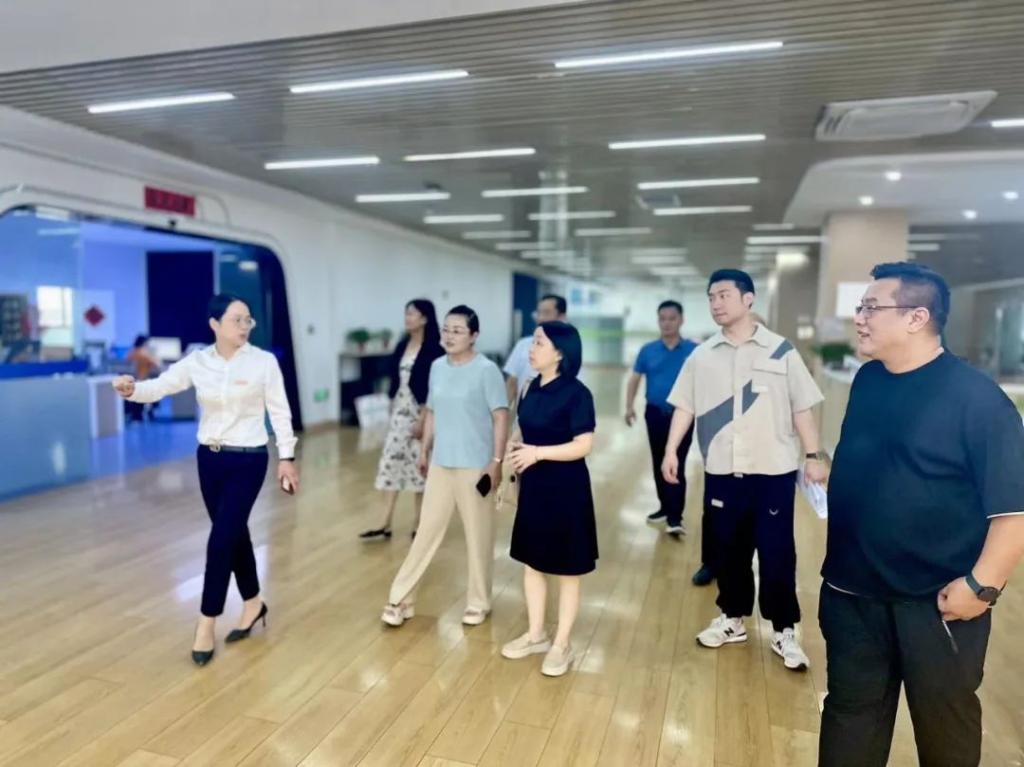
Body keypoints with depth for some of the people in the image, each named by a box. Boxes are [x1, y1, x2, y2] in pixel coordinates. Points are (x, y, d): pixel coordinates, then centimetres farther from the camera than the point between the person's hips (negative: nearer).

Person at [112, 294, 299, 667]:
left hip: (248, 459, -4)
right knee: (234, 535, 15)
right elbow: (159, 387, -9)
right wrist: (131, 389, -31)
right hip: (210, 458, 4)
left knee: (220, 541, -5)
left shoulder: (264, 362, -9)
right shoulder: (197, 362, -2)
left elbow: (279, 411, -5)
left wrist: (287, 457, -4)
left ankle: (206, 625, 10)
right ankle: (253, 603, 35)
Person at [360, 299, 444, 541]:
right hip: (399, 411, 7)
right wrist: (393, 408, 13)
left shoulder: (433, 349, -11)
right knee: (390, 462, 4)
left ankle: (421, 524, 19)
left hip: (420, 412, -7)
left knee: (421, 465, 4)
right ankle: (384, 525, 10)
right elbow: (396, 379, 13)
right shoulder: (403, 345, 9)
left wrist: (422, 419, -18)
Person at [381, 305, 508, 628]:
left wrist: (497, 461, -15)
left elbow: (500, 418, -12)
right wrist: (425, 450, 16)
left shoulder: (487, 370, -11)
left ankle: (478, 602, 25)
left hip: (475, 466, -4)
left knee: (478, 536, 8)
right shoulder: (437, 367, 6)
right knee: (427, 531, 11)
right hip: (440, 463, 5)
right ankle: (401, 599, 20)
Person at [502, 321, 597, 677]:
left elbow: (583, 446, -20)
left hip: (565, 489, -7)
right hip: (534, 486, 8)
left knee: (566, 569, 7)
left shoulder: (576, 393, -16)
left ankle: (562, 644, 22)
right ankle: (536, 635, 31)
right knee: (531, 562, 15)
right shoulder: (534, 388, 6)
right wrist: (519, 450, 3)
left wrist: (538, 453, -26)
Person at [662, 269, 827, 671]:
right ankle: (732, 618, 31)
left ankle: (784, 631, 21)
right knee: (728, 550, 13)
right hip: (721, 472, 3)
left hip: (773, 471, -2)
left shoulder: (780, 351, -2)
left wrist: (813, 456, -4)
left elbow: (802, 408, 0)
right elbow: (685, 406, 5)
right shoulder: (702, 355, 4)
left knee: (777, 553, 4)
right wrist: (671, 450, -2)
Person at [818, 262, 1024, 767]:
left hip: (937, 602, -5)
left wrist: (982, 585, -20)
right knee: (851, 708, 18)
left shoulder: (976, 397, -17)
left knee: (943, 718, 17)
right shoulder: (868, 380, 4)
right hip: (853, 590, 5)